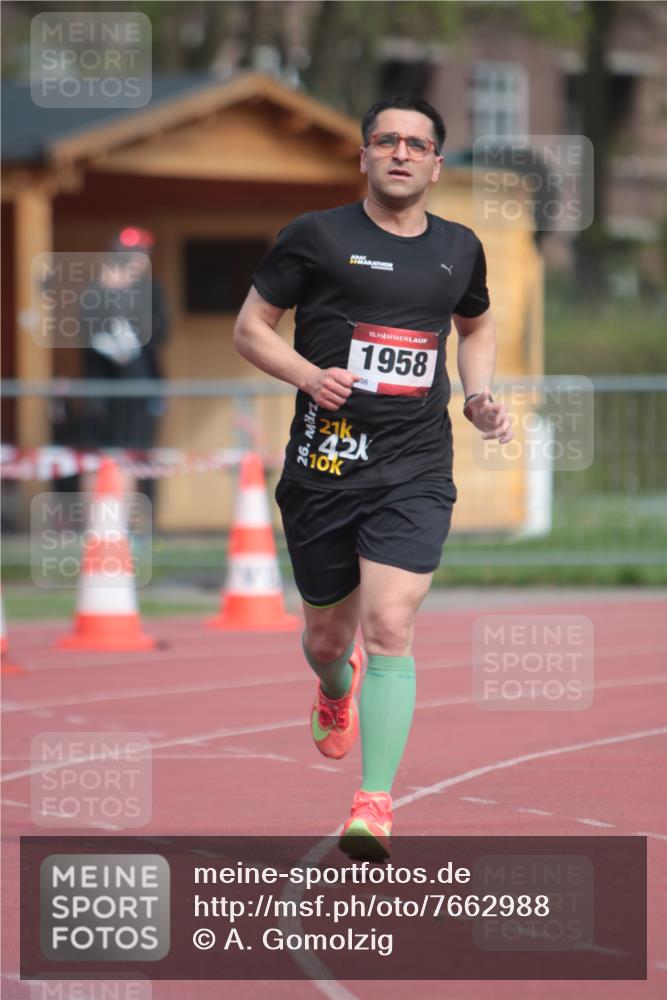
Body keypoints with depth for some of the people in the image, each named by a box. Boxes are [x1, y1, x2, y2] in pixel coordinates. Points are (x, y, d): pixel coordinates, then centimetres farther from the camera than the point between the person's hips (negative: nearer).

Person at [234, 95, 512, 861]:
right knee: (328, 634, 13)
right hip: (324, 465, 0)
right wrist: (308, 373, -14)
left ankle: (374, 808, -20)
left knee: (390, 627, -16)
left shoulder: (459, 249, 10)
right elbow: (249, 328, 3)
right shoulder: (317, 237, -1)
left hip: (416, 472, 0)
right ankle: (335, 697, 52)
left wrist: (478, 396, 11)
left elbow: (476, 326, 29)